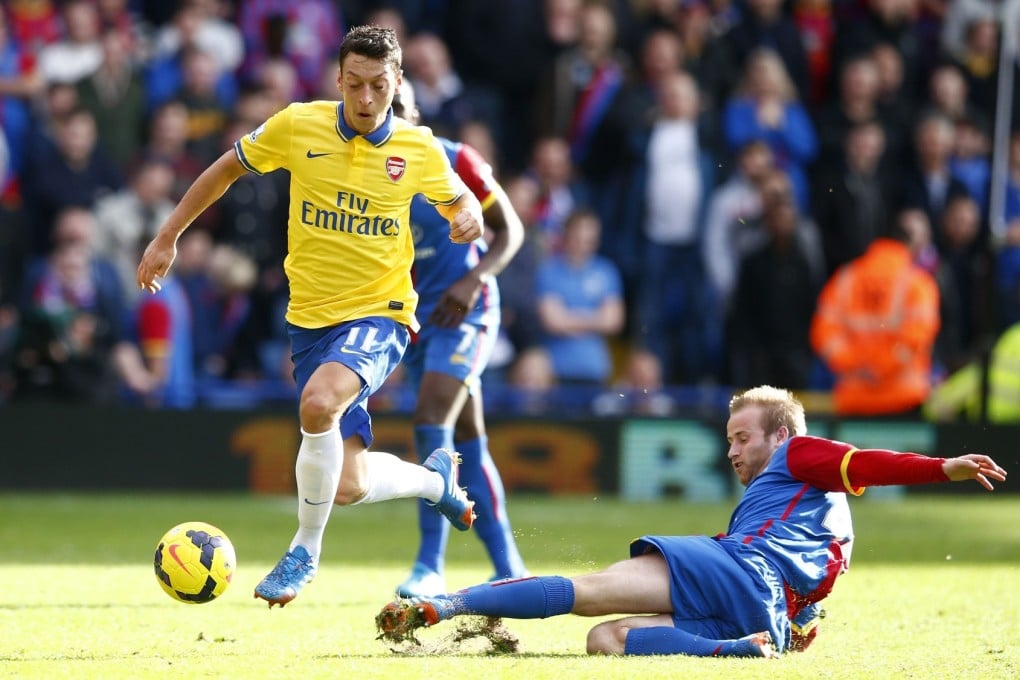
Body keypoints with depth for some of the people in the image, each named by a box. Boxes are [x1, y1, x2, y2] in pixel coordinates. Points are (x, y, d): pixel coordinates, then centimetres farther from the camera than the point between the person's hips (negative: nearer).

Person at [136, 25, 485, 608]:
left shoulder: (418, 149, -4)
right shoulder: (298, 126, -6)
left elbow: (458, 197, 15)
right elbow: (227, 170, 10)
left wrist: (469, 216, -9)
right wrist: (168, 238, 11)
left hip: (379, 314, -2)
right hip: (311, 319, 2)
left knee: (319, 401, -34)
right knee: (347, 489, 0)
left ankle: (306, 552, -15)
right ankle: (435, 478, 35)